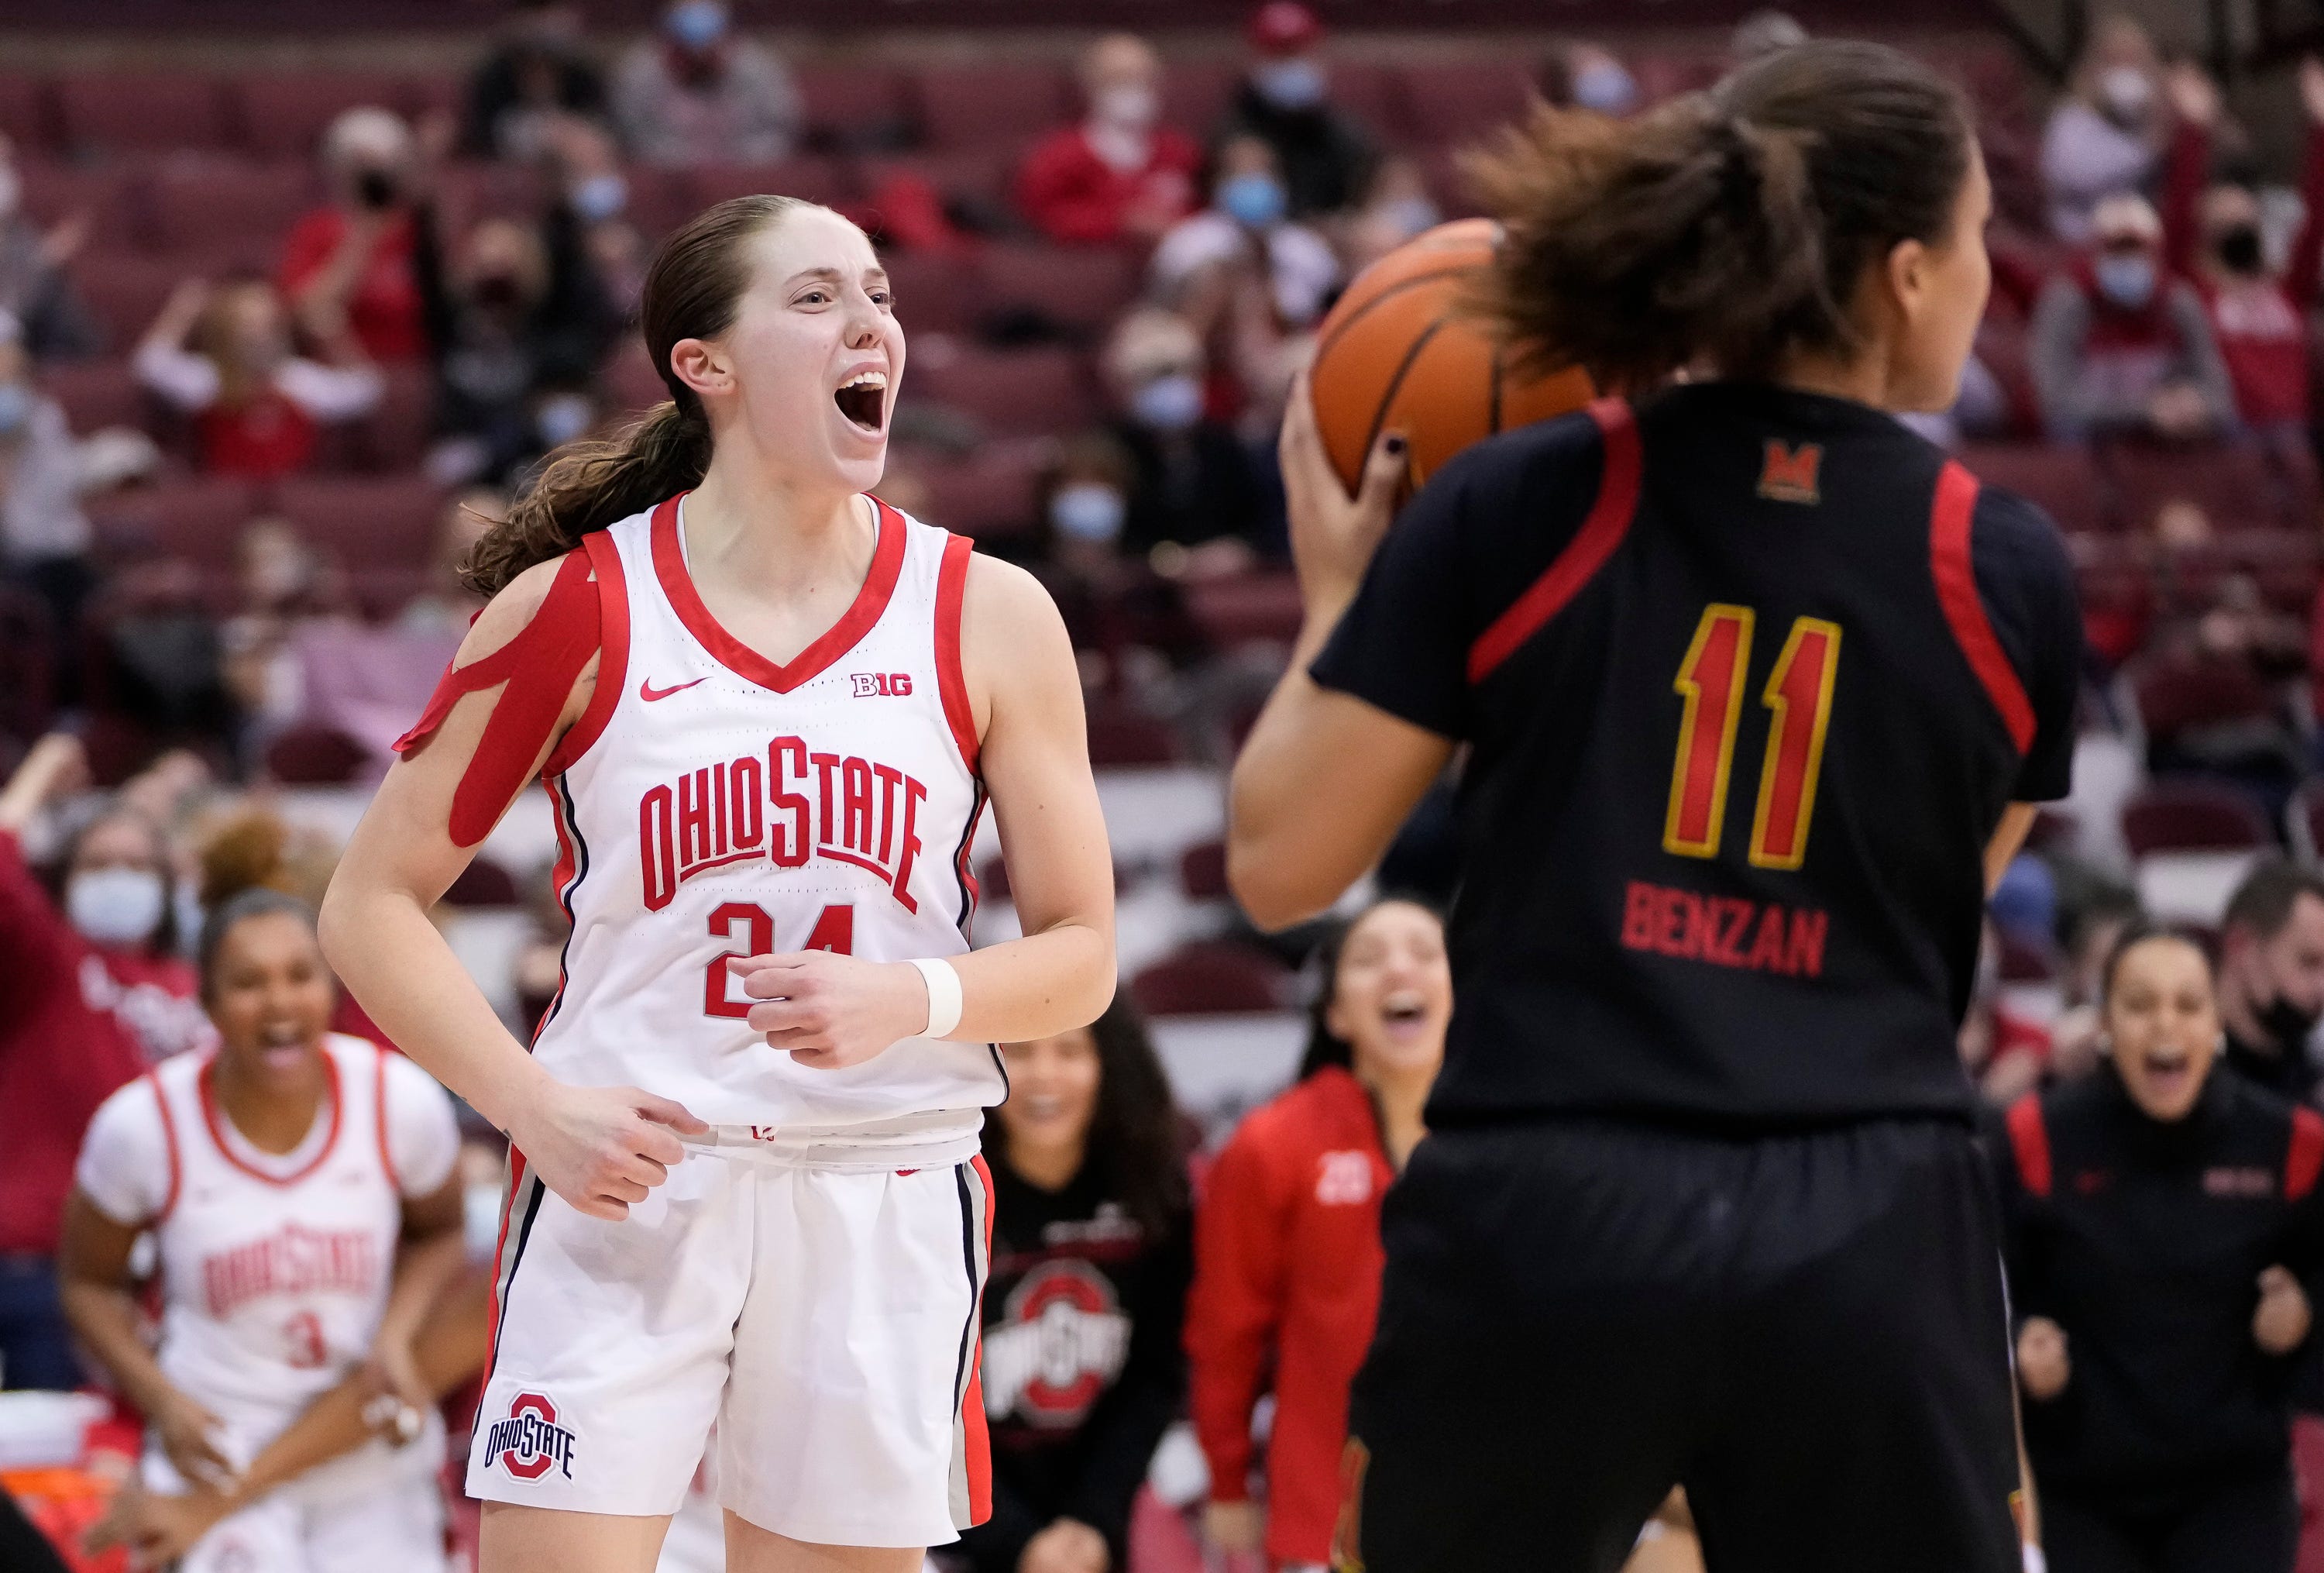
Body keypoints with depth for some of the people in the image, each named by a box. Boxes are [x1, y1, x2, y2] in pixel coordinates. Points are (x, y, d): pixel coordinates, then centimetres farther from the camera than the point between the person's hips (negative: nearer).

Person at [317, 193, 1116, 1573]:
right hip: (624, 1185, -2)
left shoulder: (988, 617, 4)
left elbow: (1080, 957, 5)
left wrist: (908, 1000, -16)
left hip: (885, 1202, 2)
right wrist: (536, 1107, -11)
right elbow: (375, 904, 3)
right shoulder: (580, 607, 0)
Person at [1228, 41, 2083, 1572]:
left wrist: (1339, 593, 15)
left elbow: (1281, 862, 0)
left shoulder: (1515, 511, -2)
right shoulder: (2009, 574, 1)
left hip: (1540, 1229, 0)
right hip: (1869, 1259, 0)